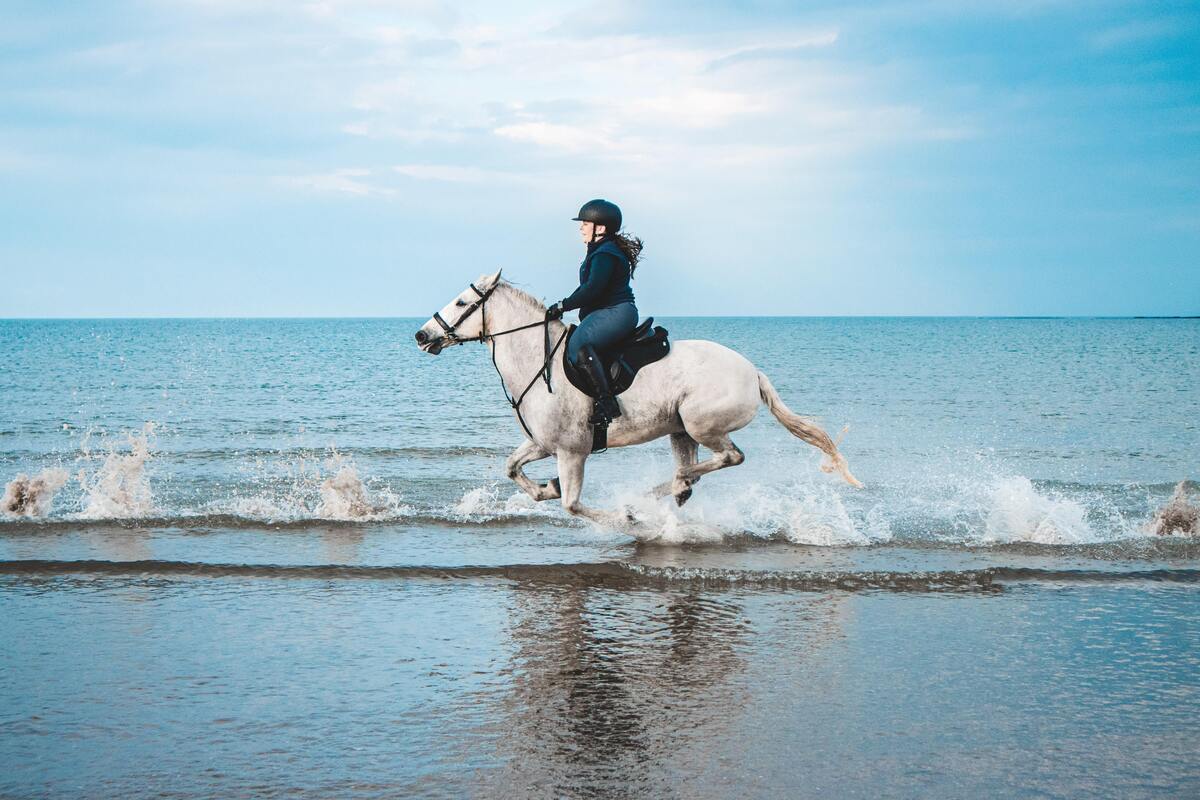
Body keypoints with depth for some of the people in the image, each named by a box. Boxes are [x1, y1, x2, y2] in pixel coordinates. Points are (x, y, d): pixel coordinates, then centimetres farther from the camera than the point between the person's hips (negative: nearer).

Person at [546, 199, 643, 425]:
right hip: (608, 314, 12)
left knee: (578, 344, -31)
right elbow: (588, 288, 27)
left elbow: (592, 289, -22)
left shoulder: (605, 254, -12)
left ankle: (606, 401, -39)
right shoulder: (601, 251, 23)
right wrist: (564, 306, 18)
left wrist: (562, 306, -15)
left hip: (615, 313, -12)